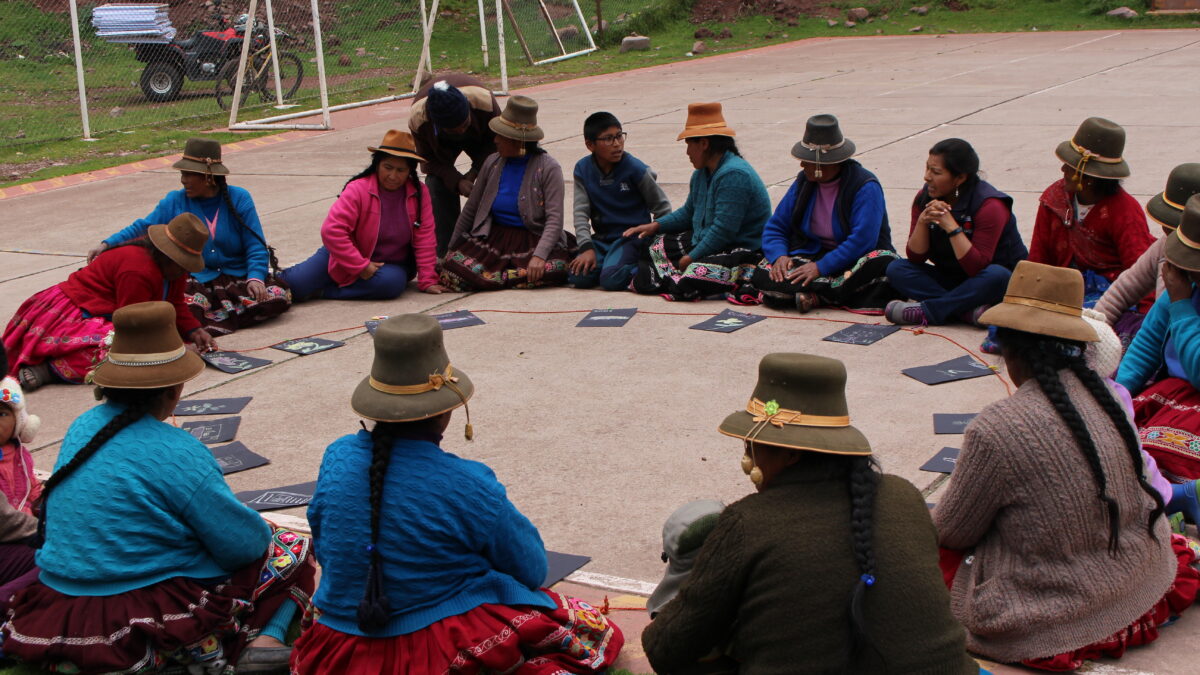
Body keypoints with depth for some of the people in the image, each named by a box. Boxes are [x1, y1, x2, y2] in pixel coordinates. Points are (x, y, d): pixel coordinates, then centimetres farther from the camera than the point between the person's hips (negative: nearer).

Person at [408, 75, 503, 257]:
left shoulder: (484, 101, -41)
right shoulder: (417, 118, -39)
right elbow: (428, 158, -21)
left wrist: (475, 172, -28)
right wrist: (457, 181, -36)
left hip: (480, 136, 0)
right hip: (440, 146, 0)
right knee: (436, 185, -19)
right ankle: (444, 254, -11)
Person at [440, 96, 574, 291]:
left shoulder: (548, 168, -8)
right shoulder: (493, 163, 6)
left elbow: (554, 218, -16)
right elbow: (470, 210, 13)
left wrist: (539, 256, -30)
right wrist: (451, 248, 13)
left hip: (534, 240, -2)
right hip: (493, 238, 3)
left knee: (555, 270, -35)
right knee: (451, 270, -23)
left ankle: (496, 277, -7)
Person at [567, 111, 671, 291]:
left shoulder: (635, 168, -8)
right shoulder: (582, 169, 1)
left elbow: (662, 208, 1)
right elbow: (581, 212, -3)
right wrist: (587, 248, -16)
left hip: (632, 236, -5)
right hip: (601, 238, 5)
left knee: (612, 280, -30)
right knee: (578, 277, -20)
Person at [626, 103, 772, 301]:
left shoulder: (734, 174, -21)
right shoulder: (701, 173, 12)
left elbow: (723, 231, -25)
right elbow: (688, 213, 27)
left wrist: (691, 257, -17)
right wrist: (655, 225, 13)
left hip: (742, 250, -11)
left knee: (695, 275, -39)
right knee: (649, 245, 6)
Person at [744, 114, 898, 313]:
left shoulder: (865, 186, -12)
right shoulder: (803, 182, 6)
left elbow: (863, 239, -23)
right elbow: (775, 227, 9)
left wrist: (820, 267, -29)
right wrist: (779, 256, -14)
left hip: (854, 259, -4)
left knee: (883, 265, -38)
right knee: (763, 276, -23)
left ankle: (813, 295, -34)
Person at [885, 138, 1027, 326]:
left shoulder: (989, 205, -21)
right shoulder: (924, 198, -5)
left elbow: (977, 267, -29)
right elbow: (915, 257, -9)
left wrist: (951, 226, -34)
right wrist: (922, 221, -25)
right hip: (950, 280, 5)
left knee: (996, 276, -38)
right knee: (896, 269, -16)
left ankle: (926, 312, -29)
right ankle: (969, 311, -31)